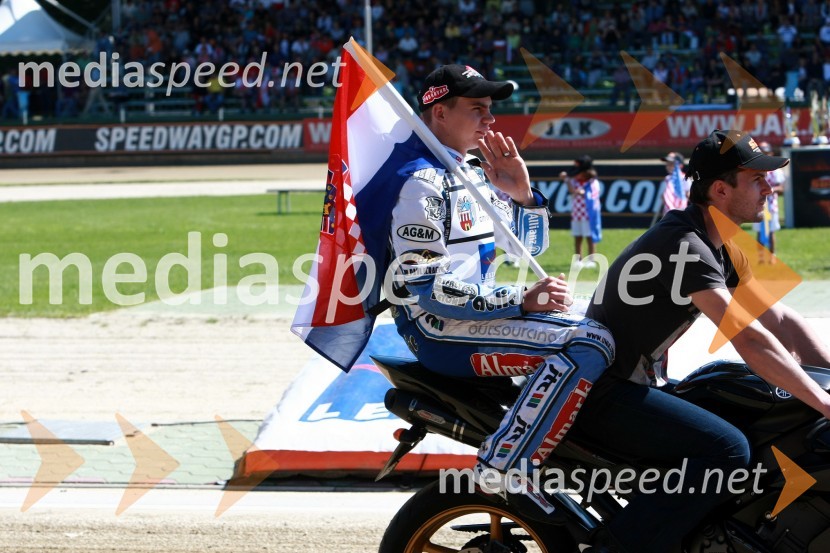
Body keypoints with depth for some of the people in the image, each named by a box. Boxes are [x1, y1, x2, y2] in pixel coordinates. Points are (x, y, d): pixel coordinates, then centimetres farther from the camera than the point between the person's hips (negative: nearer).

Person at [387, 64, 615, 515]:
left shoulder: (473, 175, 16)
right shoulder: (422, 182, -14)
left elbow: (529, 244, 24)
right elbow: (428, 290, -21)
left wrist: (522, 193, 3)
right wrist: (521, 301, -22)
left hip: (480, 311, 10)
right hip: (440, 331, -10)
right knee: (588, 345, -27)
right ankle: (504, 468, -28)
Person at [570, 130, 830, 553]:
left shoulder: (724, 249, 11)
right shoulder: (683, 245, -21)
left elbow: (780, 320, 9)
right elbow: (748, 339, -28)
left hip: (644, 383, 10)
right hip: (603, 394, -10)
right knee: (727, 450, -26)